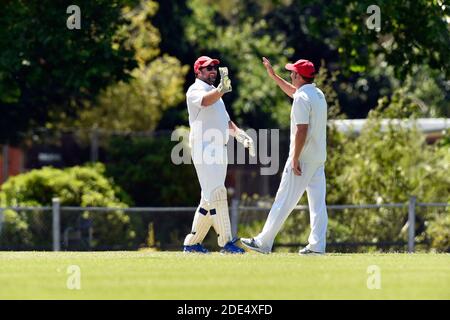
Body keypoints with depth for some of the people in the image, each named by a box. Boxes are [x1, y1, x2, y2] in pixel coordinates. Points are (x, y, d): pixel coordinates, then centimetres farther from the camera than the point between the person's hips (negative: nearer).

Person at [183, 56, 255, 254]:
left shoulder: (215, 93, 24)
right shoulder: (195, 90, -5)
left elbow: (226, 122, 24)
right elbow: (205, 101, -30)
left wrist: (239, 134, 4)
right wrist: (221, 90, -50)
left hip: (220, 149, 10)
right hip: (203, 148, -10)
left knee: (209, 198, 11)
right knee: (216, 193, -15)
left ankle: (192, 243, 18)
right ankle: (226, 242, -19)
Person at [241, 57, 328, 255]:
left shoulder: (302, 98, -15)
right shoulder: (318, 94, 14)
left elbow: (302, 130, -22)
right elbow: (293, 92, 34)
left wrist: (295, 158, -21)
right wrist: (273, 76, 35)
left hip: (303, 158, -9)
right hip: (319, 158, 9)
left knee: (284, 201, -5)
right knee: (318, 202, 5)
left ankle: (264, 242, -1)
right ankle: (317, 245, 0)